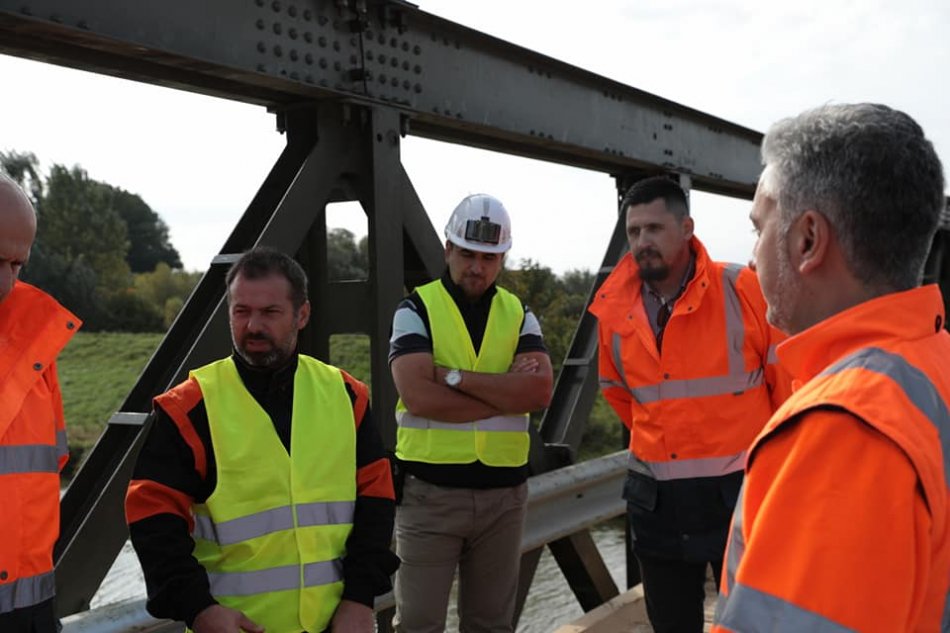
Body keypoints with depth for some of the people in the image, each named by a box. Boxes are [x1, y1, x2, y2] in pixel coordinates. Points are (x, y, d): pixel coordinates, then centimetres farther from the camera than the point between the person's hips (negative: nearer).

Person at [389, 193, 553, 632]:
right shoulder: (417, 309, -3)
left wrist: (456, 376, -16)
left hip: (503, 493, 4)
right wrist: (507, 392, -13)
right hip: (430, 491, -3)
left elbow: (539, 390, -10)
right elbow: (419, 396, -18)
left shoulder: (518, 314, 8)